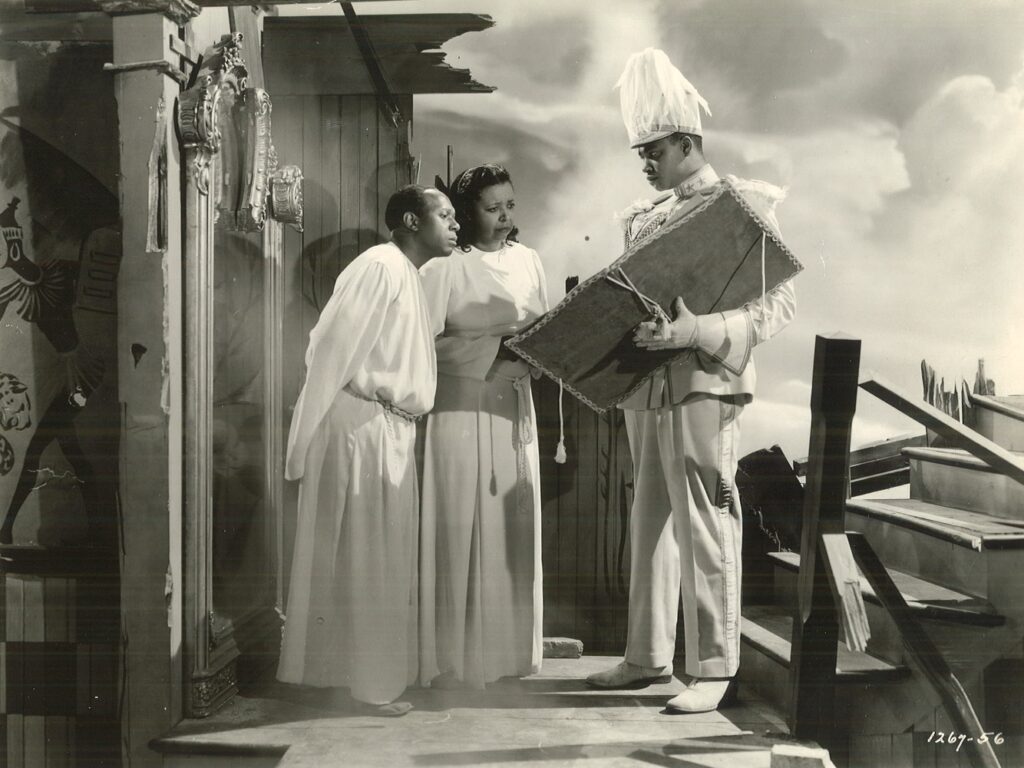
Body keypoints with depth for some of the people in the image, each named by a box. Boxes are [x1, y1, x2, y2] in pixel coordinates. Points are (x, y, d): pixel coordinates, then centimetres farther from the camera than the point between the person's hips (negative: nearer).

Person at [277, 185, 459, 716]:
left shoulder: (409, 275, 18)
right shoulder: (379, 265, -12)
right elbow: (330, 353, -15)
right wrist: (308, 443, -15)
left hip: (391, 432, 10)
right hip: (361, 426, -9)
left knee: (386, 557, 13)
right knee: (362, 557, -1)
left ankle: (378, 672, 23)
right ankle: (366, 681, 8)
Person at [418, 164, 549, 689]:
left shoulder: (527, 261, 11)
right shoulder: (444, 266, -5)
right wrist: (491, 348, -18)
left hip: (513, 406, 5)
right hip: (460, 405, -5)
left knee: (516, 524, 6)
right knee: (462, 528, -4)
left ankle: (510, 647, 17)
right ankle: (457, 656, 5)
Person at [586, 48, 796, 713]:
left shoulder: (745, 205, -3)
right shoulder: (644, 217, 16)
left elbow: (779, 302, -11)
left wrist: (697, 331, -23)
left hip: (704, 387, -7)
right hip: (644, 389, 7)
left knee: (704, 529, -3)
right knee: (650, 525, 12)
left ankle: (716, 668, 8)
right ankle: (648, 657, 23)